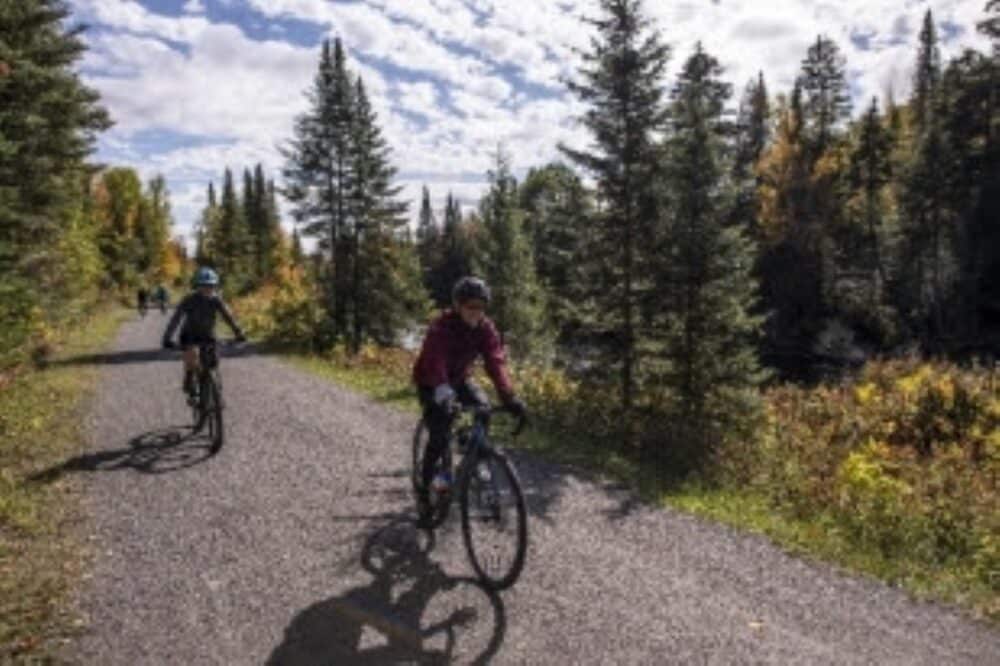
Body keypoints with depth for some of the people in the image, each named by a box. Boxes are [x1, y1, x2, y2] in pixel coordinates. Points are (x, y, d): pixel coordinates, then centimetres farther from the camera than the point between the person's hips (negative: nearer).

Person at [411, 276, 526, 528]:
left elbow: (496, 362, -27)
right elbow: (436, 364, -44)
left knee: (483, 407, -21)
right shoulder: (441, 327, -30)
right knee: (439, 437, -14)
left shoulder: (485, 328, -17)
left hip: (459, 378, 5)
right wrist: (444, 394, -61)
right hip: (431, 383, -5)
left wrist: (509, 397, -41)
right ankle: (424, 493, 2)